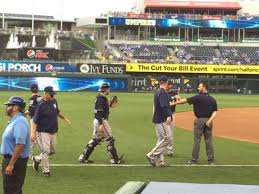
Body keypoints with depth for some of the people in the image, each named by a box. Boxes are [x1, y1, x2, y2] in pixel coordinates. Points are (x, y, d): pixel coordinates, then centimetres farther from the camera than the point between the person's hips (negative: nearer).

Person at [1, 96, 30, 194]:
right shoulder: (13, 121, 13)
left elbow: (20, 145, -27)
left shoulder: (19, 122, -20)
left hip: (15, 161, -10)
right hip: (9, 159, 10)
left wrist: (11, 164, -28)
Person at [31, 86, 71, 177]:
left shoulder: (54, 101, 4)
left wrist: (65, 118, 25)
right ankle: (46, 170, 3)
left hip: (53, 131, 8)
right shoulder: (40, 105, -18)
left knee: (52, 151, 16)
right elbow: (35, 120, -19)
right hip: (43, 132, -8)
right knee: (46, 151, -7)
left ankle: (36, 159, 34)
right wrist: (33, 133, -25)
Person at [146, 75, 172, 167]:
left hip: (157, 119, 10)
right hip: (162, 119, -10)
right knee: (168, 139, -9)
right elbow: (164, 105, -26)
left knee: (161, 140, 11)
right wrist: (168, 116, -36)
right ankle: (152, 155, -11)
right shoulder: (163, 92, -13)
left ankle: (159, 161, 10)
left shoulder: (157, 92, 16)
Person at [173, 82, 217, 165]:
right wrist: (210, 120, -12)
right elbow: (215, 112, -2)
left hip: (199, 120, -4)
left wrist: (174, 103, 0)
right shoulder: (212, 99, 6)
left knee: (197, 140, 2)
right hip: (208, 120, 4)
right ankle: (211, 160, 10)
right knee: (208, 140, 8)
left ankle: (194, 159, 6)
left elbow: (185, 100, -7)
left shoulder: (198, 98, -9)